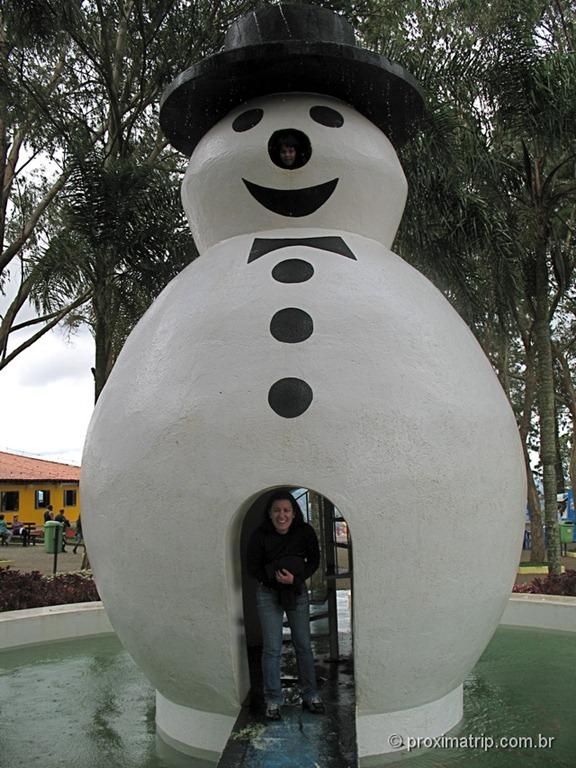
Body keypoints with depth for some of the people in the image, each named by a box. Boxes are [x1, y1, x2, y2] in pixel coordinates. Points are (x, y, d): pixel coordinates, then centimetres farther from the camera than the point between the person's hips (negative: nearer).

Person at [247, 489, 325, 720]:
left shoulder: (305, 532, -14)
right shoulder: (259, 536, -18)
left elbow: (314, 561, -2)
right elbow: (253, 568, -7)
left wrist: (295, 578, -18)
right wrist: (276, 578, -19)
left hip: (297, 592, 2)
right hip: (268, 594, -2)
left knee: (304, 646, 9)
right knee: (272, 649, 0)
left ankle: (310, 696, 23)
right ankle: (273, 701, 13)